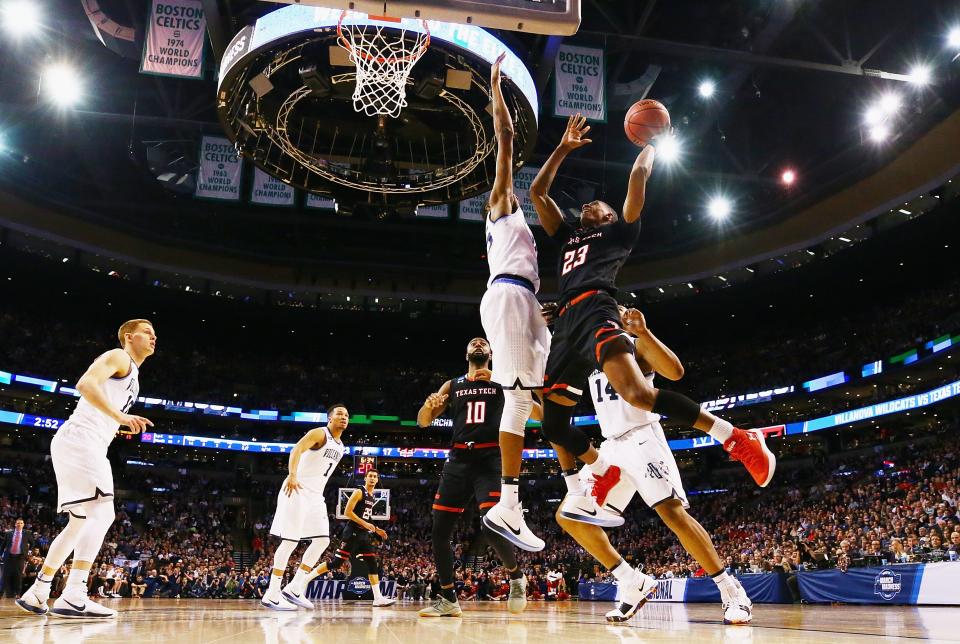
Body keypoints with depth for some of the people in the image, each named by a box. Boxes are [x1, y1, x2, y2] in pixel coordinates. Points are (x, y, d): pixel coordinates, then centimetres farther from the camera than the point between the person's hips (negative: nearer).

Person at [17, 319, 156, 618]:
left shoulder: (131, 374, 26)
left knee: (82, 522, 13)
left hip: (90, 446, 11)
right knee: (102, 512, -20)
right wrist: (120, 416, -27)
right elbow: (85, 384, -21)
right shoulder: (118, 357, -2)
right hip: (79, 440, -11)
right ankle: (73, 596, -27)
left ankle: (37, 591, 19)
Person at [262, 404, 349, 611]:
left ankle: (294, 589, 6)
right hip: (297, 491, -9)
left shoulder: (340, 447, 16)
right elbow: (296, 450, -26)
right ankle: (272, 595, -3)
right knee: (290, 541, -9)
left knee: (322, 540, 1)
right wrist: (292, 474, -41)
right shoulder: (319, 433, -10)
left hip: (315, 497, 9)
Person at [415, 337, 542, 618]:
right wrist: (428, 405, -12)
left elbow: (538, 413, 1)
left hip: (491, 459, -4)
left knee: (492, 527, -19)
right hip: (459, 459, 4)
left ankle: (516, 577, 10)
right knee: (439, 531, -1)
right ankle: (448, 599, 15)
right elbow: (422, 422, 14)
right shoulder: (452, 385, 19)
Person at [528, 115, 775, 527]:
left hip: (595, 311, -7)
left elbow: (639, 175, 15)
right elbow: (537, 192, 37)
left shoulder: (618, 231, 22)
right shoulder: (568, 238, 36)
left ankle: (735, 438, -23)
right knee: (552, 421, 8)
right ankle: (602, 470, 27)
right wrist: (564, 148, 38)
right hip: (566, 325, 7)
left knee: (636, 392, -31)